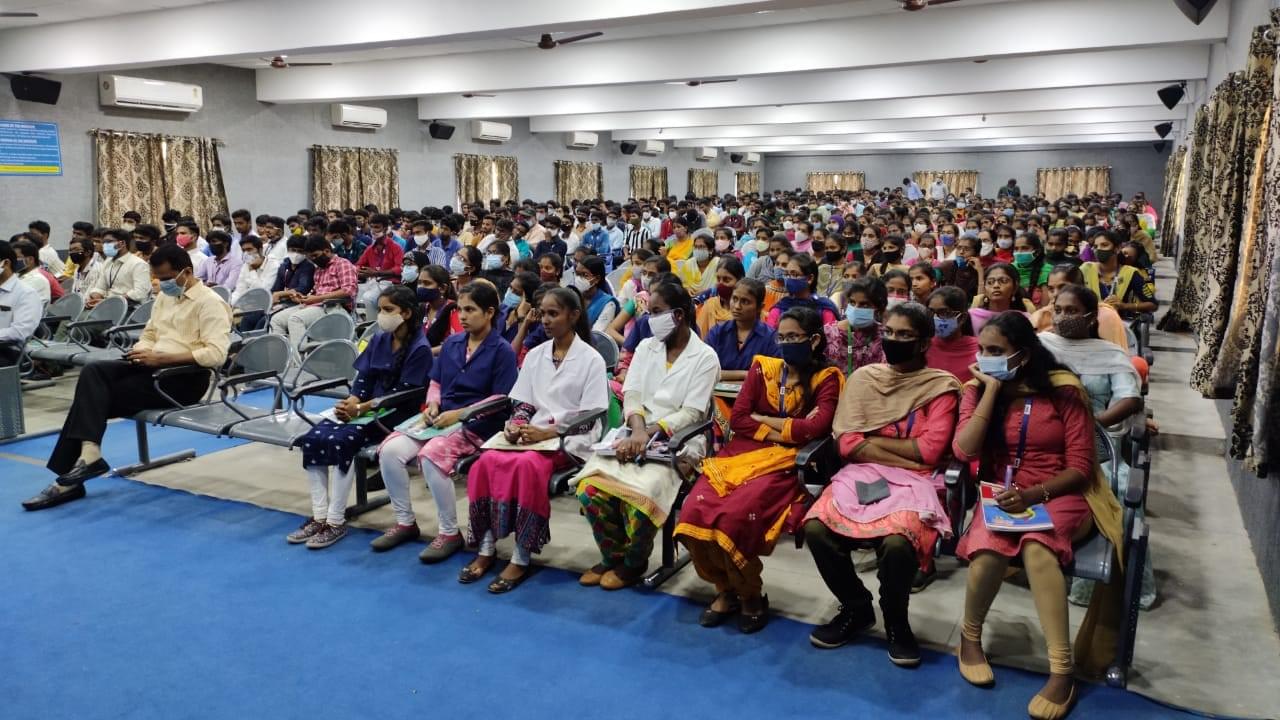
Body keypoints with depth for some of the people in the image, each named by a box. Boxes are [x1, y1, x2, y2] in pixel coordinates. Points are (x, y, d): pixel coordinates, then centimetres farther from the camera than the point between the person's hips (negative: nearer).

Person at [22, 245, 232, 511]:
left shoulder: (210, 303, -10)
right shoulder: (164, 297, 17)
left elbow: (216, 354, -22)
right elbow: (149, 335, 24)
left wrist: (161, 357, -23)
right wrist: (141, 351, -1)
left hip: (185, 376, -8)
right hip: (154, 367, 8)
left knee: (94, 397, -15)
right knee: (93, 371, -17)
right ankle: (87, 453, -23)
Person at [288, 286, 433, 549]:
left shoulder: (420, 349, -9)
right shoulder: (378, 340, 13)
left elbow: (402, 393, -14)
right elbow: (363, 378, 9)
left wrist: (361, 408, -19)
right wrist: (350, 402, -12)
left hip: (396, 415, -7)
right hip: (366, 408, 7)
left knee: (341, 441, -30)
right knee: (312, 439, -16)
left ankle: (336, 521, -19)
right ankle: (319, 517, -11)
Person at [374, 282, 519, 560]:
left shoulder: (502, 350, -5)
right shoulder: (452, 343, 14)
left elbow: (501, 400, -10)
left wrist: (459, 414, -17)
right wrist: (432, 405, -2)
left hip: (476, 424, -6)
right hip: (440, 418, 6)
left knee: (431, 454, -33)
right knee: (390, 450, -16)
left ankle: (450, 533, -15)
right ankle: (405, 522, 2)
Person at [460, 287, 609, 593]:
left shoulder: (591, 359, -3)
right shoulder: (534, 355, 13)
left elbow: (589, 419, -8)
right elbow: (522, 404, 13)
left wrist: (547, 433, -19)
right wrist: (515, 425, -10)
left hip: (570, 441, -5)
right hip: (532, 435, 5)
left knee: (526, 465, -34)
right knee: (487, 461, -24)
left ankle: (521, 558, -24)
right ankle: (486, 550, -15)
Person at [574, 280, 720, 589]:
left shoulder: (705, 357, -2)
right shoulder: (646, 347, 14)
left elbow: (690, 415, -9)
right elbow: (631, 396, 5)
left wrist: (649, 434, -20)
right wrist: (638, 430, -16)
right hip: (637, 435, 4)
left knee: (639, 492, -31)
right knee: (591, 487, -21)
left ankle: (633, 563, -1)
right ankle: (612, 555, 5)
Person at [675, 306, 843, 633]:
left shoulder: (826, 378, 4)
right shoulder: (762, 367, 13)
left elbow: (815, 428, -12)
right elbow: (737, 419, 4)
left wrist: (762, 419, -3)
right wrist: (788, 430, -6)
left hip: (785, 463, -4)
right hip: (741, 453, 4)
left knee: (734, 517, -30)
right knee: (694, 511, -22)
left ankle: (752, 594, -2)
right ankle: (726, 589, 3)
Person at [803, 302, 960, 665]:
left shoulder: (941, 386, 3)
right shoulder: (863, 377, 10)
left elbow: (929, 451, -7)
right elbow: (846, 443, 1)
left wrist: (872, 440, -2)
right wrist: (905, 454, -8)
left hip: (913, 481, -3)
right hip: (861, 474, 3)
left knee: (897, 541, -34)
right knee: (816, 527, -24)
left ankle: (896, 622, 0)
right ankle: (857, 608, 4)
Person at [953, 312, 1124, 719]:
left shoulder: (1063, 390, -5)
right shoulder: (977, 389, 3)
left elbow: (1080, 467, -6)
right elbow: (964, 452, -12)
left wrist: (1033, 494, -21)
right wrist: (991, 391, -12)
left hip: (1059, 496, -2)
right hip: (1002, 497, 2)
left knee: (1036, 546, -35)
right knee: (987, 550, -30)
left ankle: (1062, 671, -27)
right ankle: (970, 637, -2)